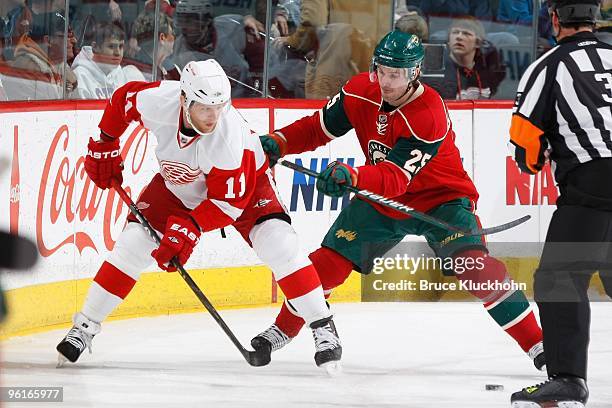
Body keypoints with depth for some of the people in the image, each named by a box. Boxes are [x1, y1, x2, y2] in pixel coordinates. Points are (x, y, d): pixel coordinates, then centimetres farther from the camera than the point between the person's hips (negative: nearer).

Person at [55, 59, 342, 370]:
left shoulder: (229, 136, -40)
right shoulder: (158, 100, -32)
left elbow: (229, 202, -32)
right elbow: (123, 98, -7)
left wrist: (189, 228, -41)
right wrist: (104, 146, -2)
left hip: (243, 184, -3)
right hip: (178, 184, 3)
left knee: (278, 244, -22)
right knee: (133, 244, -8)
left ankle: (323, 327, -10)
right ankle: (84, 327, 6)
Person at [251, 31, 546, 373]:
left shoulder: (429, 116, -32)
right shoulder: (361, 91, -14)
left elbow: (395, 178, -40)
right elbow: (320, 127, 0)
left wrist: (352, 176, -59)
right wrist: (279, 142, -18)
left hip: (440, 198, -5)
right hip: (381, 201, 6)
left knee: (474, 265, -25)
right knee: (328, 262, -2)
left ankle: (537, 343, -22)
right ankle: (283, 329, 21)